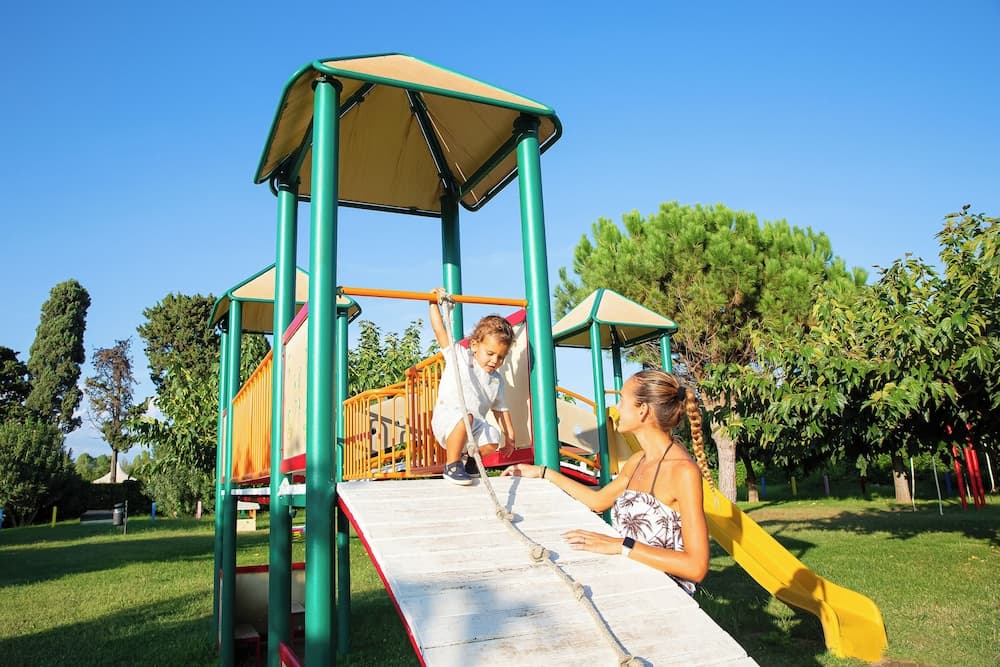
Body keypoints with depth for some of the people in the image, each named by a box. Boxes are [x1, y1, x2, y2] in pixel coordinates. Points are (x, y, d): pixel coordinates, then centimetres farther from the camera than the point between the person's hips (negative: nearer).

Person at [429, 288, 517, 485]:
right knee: (464, 417, -39)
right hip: (446, 419, -5)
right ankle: (451, 465, -21)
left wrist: (509, 436, 21)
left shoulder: (496, 380, 15)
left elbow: (500, 409, 22)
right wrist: (435, 303, -2)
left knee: (493, 440, -26)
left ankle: (468, 457, 8)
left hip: (475, 426, 5)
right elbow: (439, 330, -2)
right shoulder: (459, 356, 3)